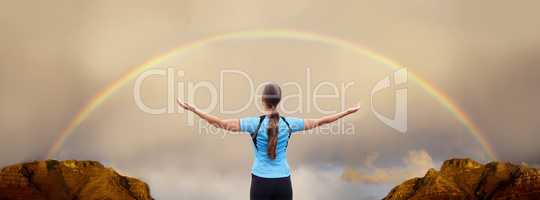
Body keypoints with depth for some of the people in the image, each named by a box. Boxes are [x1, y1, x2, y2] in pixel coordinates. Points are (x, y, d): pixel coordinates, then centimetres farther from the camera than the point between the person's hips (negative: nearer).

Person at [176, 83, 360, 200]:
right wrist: (348, 112, 16)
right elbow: (319, 122, 5)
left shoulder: (255, 123, -11)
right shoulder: (288, 123, -3)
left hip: (261, 182, -2)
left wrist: (193, 110, -9)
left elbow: (222, 124, -13)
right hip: (283, 182, 2)